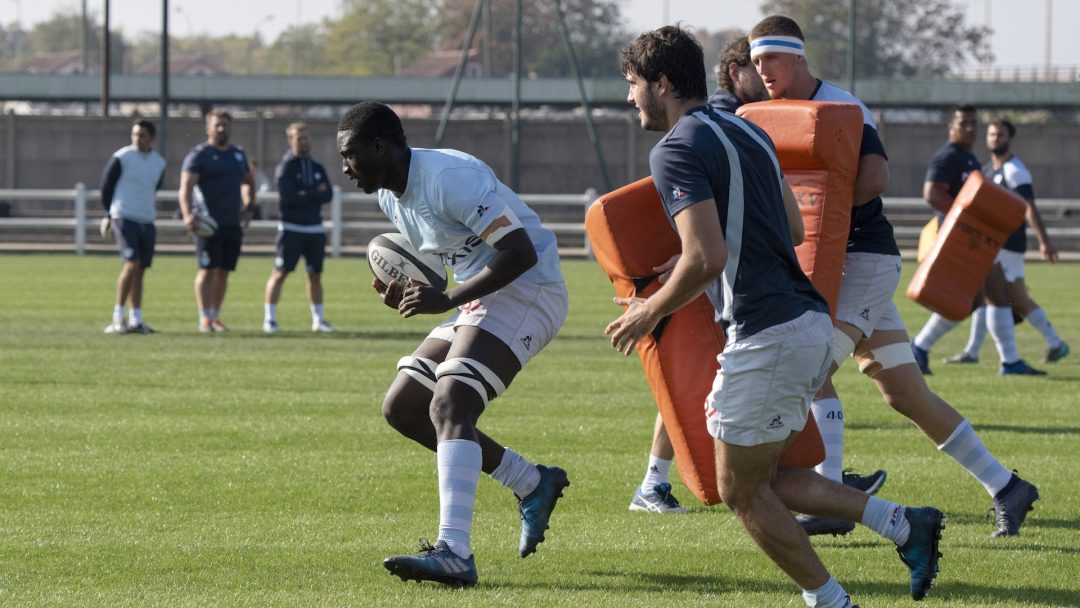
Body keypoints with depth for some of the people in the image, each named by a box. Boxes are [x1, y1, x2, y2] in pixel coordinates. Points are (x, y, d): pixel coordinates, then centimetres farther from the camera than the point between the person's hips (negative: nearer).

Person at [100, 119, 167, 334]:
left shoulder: (159, 163, 10)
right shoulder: (121, 158, -6)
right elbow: (106, 186, 2)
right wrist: (110, 215, 5)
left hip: (146, 221, 6)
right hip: (124, 219, -6)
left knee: (140, 270, 6)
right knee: (132, 264, -17)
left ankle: (136, 319, 9)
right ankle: (118, 316, -13)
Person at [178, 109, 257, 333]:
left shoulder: (237, 154, 16)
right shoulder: (199, 155, -5)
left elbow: (248, 181, 34)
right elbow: (186, 187, -15)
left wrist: (249, 206, 18)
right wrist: (187, 214, -31)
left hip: (233, 223, 6)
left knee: (224, 271, 7)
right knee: (208, 269, -10)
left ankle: (216, 316, 15)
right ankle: (205, 319, -9)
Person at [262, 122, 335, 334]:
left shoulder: (317, 168, 12)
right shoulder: (285, 168, -5)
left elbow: (328, 195, -2)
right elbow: (288, 196, -19)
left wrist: (305, 195, -15)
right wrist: (316, 195, -11)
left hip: (315, 228, 5)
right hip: (291, 227, -5)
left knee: (315, 274, 9)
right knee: (280, 273, -7)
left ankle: (318, 319, 15)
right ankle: (269, 319, -4)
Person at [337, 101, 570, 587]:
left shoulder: (450, 178, -21)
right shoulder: (390, 195, 9)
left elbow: (520, 252, -26)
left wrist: (448, 299, -29)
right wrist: (403, 293, -1)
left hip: (526, 291, -10)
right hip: (482, 299, 10)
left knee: (448, 405, -25)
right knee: (402, 406, 7)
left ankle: (454, 553, -34)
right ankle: (533, 483, 14)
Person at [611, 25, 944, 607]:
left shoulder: (677, 150, -10)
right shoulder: (747, 132, 18)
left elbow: (708, 258, -20)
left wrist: (649, 312, -4)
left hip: (765, 335, -9)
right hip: (811, 323, 9)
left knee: (741, 492, 5)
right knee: (765, 478, 17)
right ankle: (903, 523, 6)